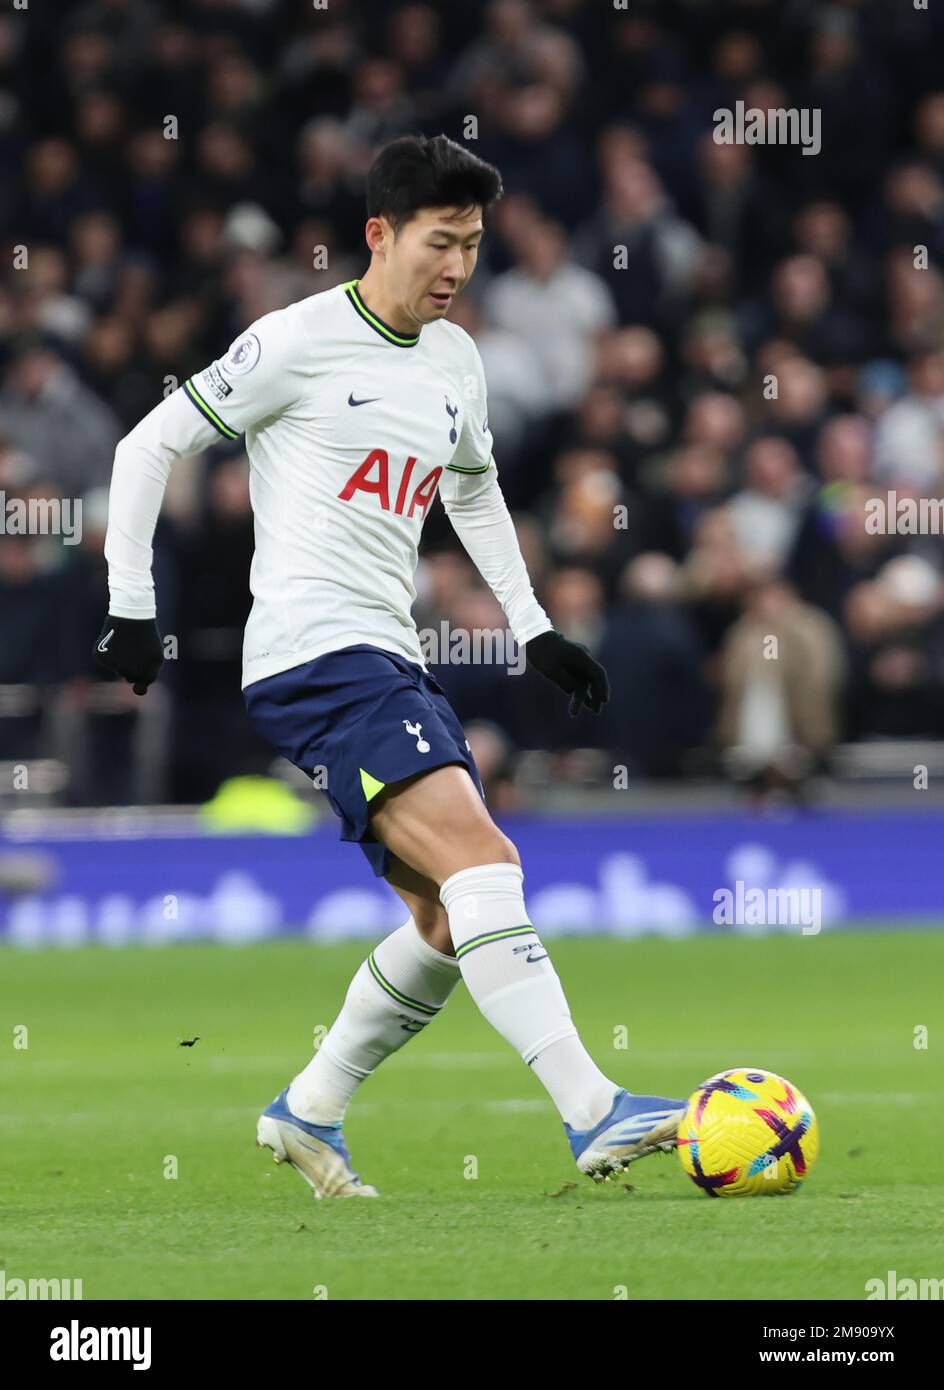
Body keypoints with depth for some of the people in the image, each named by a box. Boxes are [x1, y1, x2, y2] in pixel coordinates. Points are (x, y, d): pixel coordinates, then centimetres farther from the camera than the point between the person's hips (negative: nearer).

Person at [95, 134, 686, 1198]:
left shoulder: (455, 361, 16)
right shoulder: (300, 341, -6)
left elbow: (473, 492, 34)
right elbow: (149, 446, -1)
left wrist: (534, 629, 26)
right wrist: (131, 608, -4)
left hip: (390, 662, 9)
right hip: (312, 657, -9)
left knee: (453, 924, 8)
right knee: (478, 859, -23)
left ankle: (308, 1112, 23)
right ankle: (593, 1113, -32)